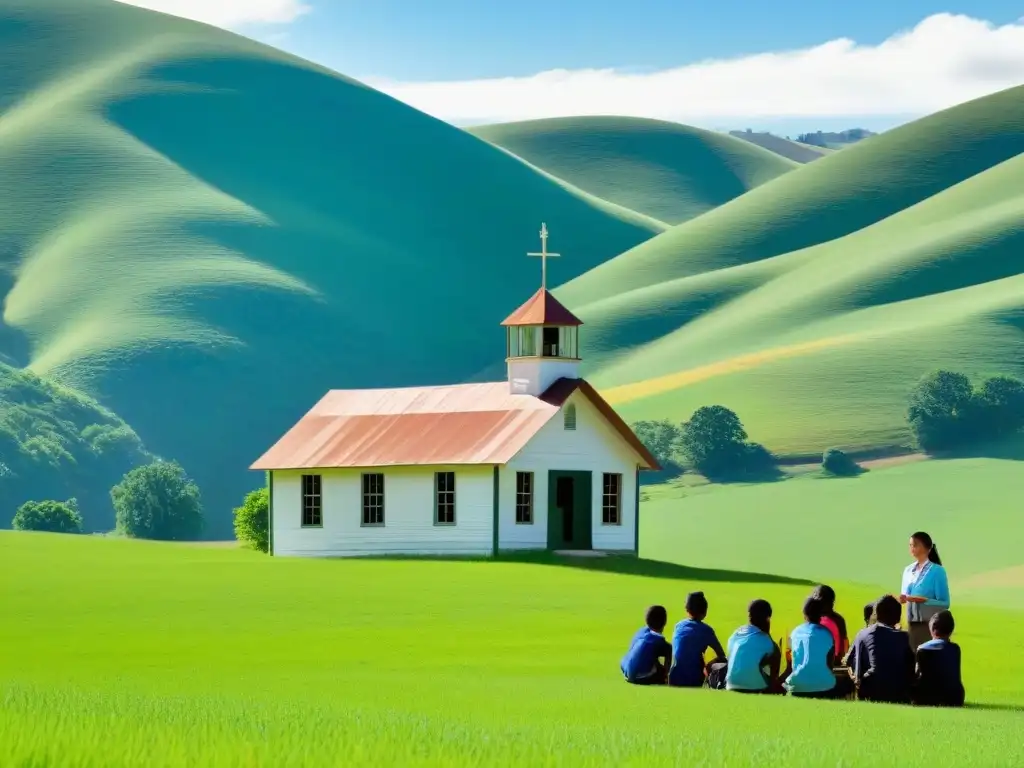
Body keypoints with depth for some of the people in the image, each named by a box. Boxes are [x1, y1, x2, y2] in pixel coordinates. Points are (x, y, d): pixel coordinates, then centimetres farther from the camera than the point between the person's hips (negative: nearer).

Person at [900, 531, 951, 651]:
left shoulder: (937, 571, -5)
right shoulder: (908, 570, 12)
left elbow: (944, 603, -7)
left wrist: (923, 600, -21)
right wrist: (902, 599, -5)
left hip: (930, 625, -5)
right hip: (911, 625, 5)